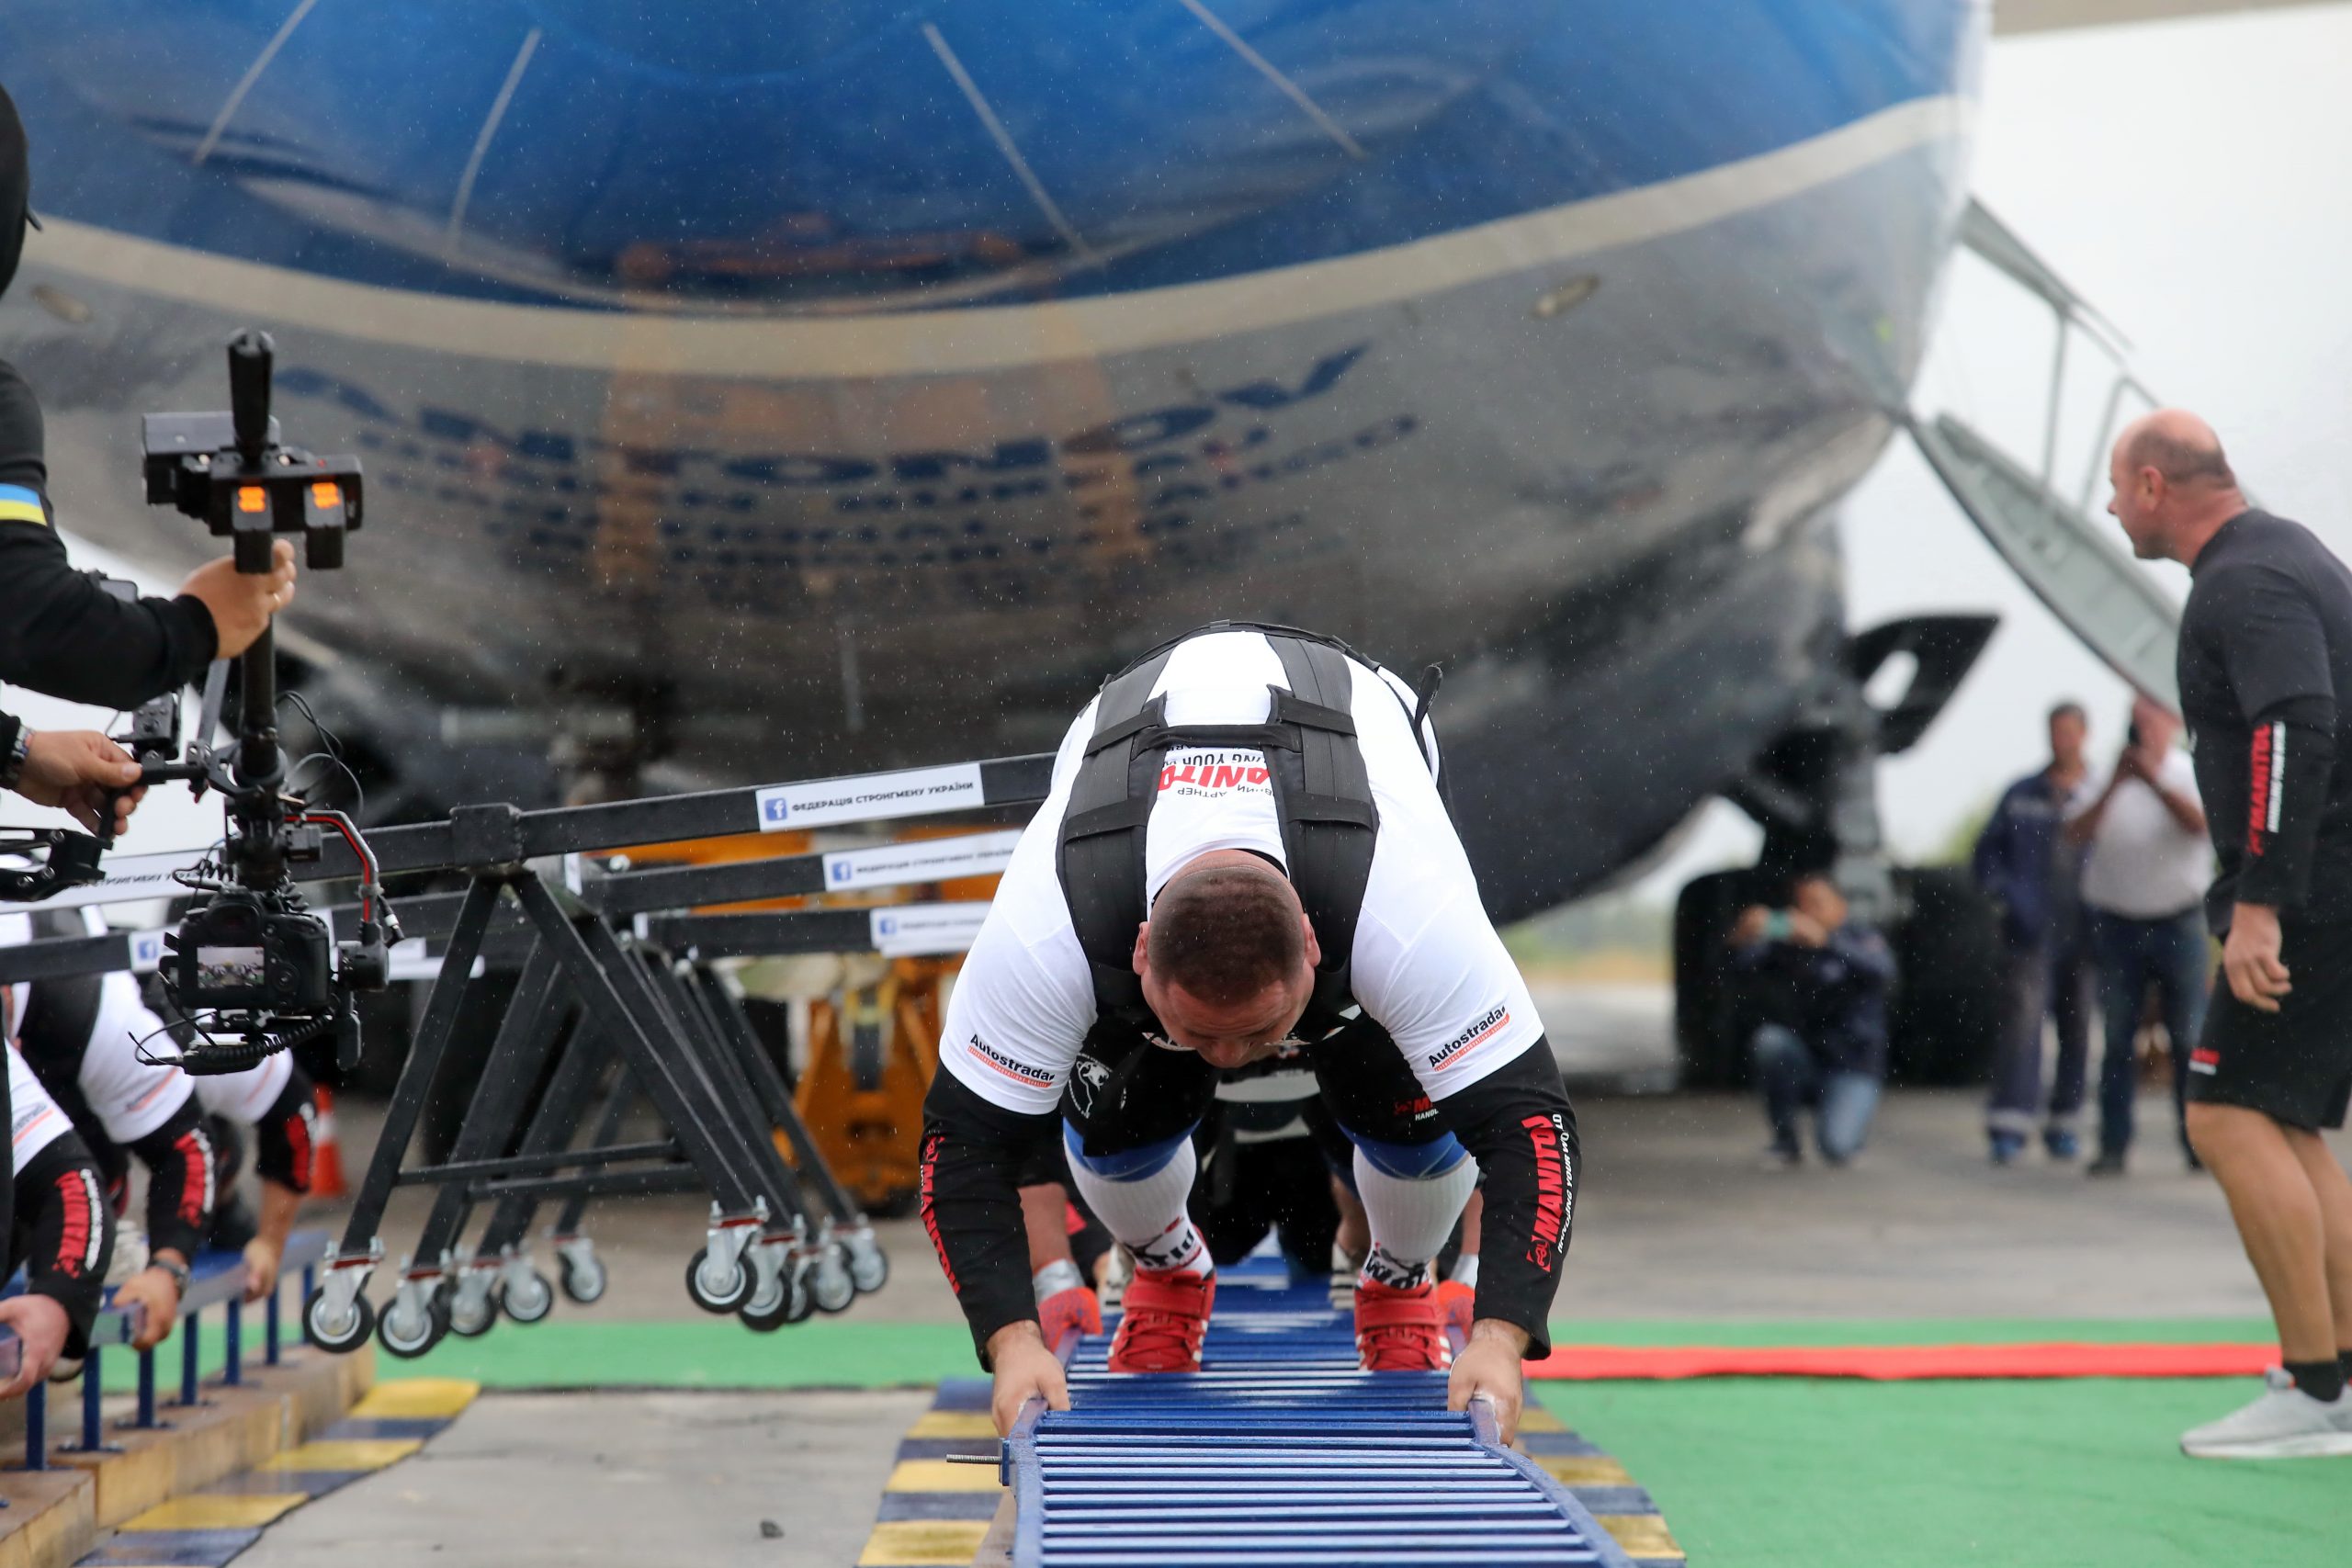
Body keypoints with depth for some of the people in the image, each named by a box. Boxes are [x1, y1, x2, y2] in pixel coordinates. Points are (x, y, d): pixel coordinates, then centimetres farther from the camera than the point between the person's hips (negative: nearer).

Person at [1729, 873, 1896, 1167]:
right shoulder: (1787, 947, 3)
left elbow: (1880, 969, -27)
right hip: (1805, 1063, 3)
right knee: (1768, 1039, -29)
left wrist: (1825, 940, -43)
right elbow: (1748, 961, -17)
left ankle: (1852, 1114, 11)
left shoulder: (1862, 940, -3)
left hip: (1853, 1068, -3)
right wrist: (1744, 938, -42)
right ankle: (1785, 1140, -12)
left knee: (1836, 1148, -27)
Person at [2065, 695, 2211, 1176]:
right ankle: (2113, 1147, 2)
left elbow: (2200, 823, -15)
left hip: (2179, 921, -1)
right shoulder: (2105, 779, 7)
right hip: (2117, 921, 1)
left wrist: (2155, 780, -23)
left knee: (2189, 1037, -2)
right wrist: (2115, 785, -16)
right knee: (2118, 1040, 1)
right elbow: (2076, 833, -6)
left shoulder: (2189, 773, 4)